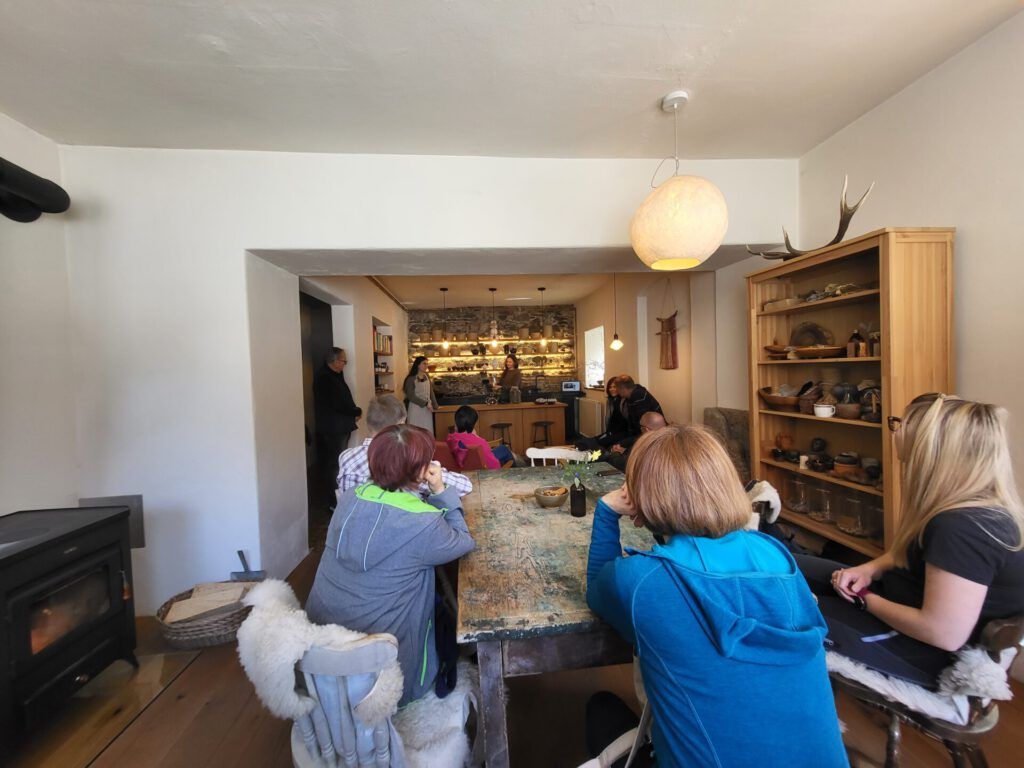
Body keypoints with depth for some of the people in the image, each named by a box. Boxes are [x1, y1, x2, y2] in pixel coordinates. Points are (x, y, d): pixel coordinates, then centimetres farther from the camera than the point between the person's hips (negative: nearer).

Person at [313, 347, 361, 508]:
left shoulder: (335, 376, 14)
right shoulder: (325, 378, -18)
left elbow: (344, 399, 16)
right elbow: (339, 404, -23)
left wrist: (353, 413, 1)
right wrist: (357, 412, -8)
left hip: (339, 427, 10)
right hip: (333, 429, -10)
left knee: (333, 464, 16)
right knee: (335, 465, -4)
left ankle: (332, 499, 26)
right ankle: (334, 502, 5)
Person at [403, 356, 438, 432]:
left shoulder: (427, 376, 5)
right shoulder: (411, 379, -12)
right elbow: (411, 396, -14)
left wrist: (435, 405, 6)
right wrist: (426, 403, -16)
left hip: (427, 408, 5)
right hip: (416, 408, -5)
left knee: (428, 431, 9)